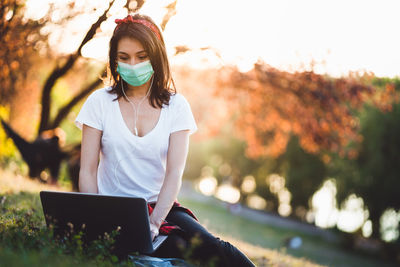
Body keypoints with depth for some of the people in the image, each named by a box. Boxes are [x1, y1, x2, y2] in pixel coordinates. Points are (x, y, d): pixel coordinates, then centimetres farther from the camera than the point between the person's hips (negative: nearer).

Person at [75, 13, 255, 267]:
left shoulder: (176, 105, 6)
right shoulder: (100, 102, 5)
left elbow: (175, 173, -5)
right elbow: (88, 171, 1)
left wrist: (154, 222, -21)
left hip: (162, 208, 2)